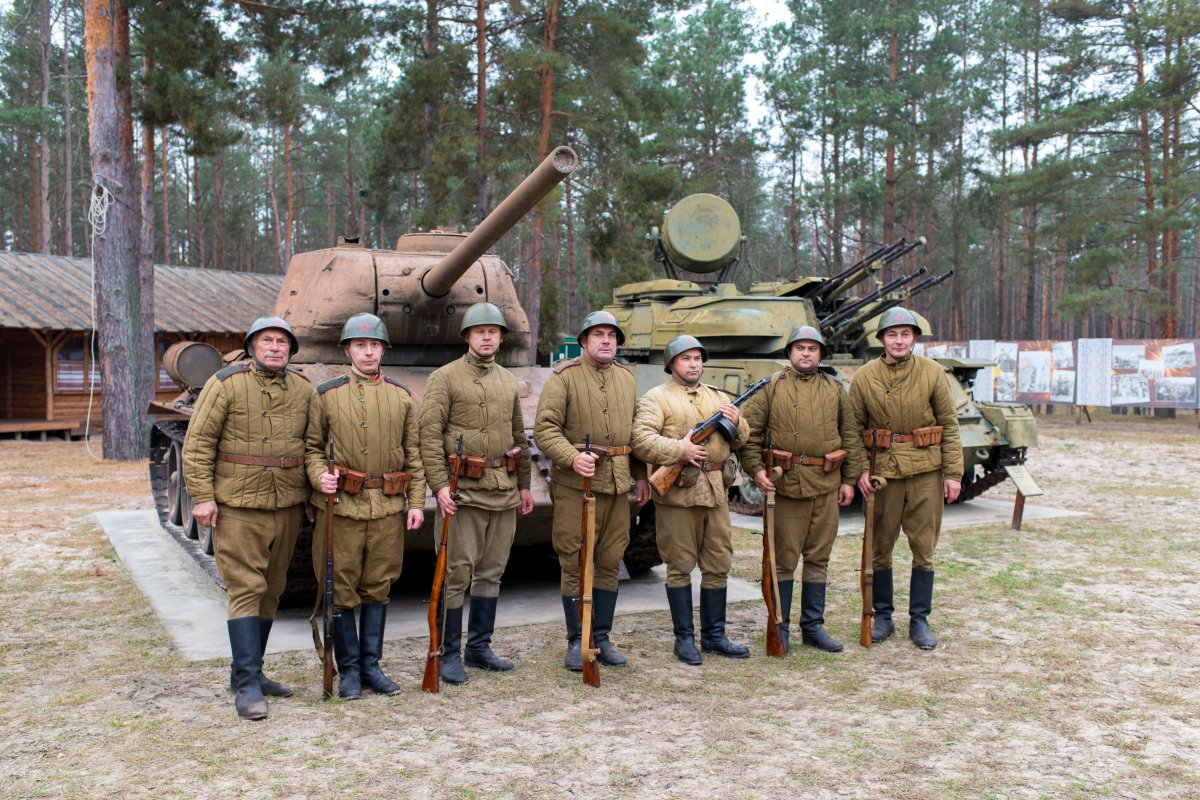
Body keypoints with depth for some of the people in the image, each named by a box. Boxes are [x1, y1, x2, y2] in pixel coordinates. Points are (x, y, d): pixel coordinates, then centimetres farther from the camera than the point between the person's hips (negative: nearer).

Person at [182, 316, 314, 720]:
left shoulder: (303, 390, 8)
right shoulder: (225, 384, -5)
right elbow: (198, 442, -6)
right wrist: (202, 496, -12)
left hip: (287, 507, 5)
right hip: (238, 506, -5)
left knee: (271, 592, 12)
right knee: (246, 590, -7)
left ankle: (250, 672, 25)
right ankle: (247, 686, -3)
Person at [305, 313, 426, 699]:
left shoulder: (401, 396, 9)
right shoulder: (327, 395, 2)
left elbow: (414, 453, 10)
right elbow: (311, 446, 5)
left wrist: (416, 501, 4)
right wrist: (320, 476, -15)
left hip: (388, 508, 2)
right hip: (341, 506, -2)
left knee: (378, 588, 10)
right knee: (341, 591, 3)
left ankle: (371, 665, 22)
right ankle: (348, 670, 16)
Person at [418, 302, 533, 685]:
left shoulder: (509, 382, 14)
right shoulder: (445, 378, -4)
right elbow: (429, 435, -10)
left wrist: (524, 485, 16)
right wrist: (440, 484, -17)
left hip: (504, 492, 6)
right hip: (463, 491, -6)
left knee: (491, 572, 12)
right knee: (457, 574, -2)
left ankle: (479, 647, 23)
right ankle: (449, 654, 9)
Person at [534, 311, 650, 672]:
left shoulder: (626, 378, 14)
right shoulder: (564, 376, -4)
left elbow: (636, 430, 20)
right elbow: (545, 428, -12)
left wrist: (641, 475, 15)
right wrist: (572, 457, -26)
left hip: (617, 484, 5)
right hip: (575, 484, -5)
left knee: (610, 562, 9)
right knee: (575, 564, 0)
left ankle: (601, 636, 21)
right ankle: (576, 641, 12)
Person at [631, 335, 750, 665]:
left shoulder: (719, 398, 19)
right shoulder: (656, 398, 0)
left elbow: (739, 442, 20)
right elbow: (641, 440, -13)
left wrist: (736, 423, -1)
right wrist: (679, 450, -21)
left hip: (715, 492, 6)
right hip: (677, 493, -6)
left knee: (718, 566, 10)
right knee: (680, 568, 2)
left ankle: (714, 635, 21)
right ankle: (684, 638, 12)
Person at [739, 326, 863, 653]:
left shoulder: (835, 390, 12)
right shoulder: (771, 388, 3)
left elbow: (851, 437, 14)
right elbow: (749, 432, 1)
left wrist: (849, 479, 9)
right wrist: (756, 469, -10)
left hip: (826, 486, 3)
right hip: (785, 484, -3)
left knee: (818, 558, 10)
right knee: (784, 559, 2)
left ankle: (813, 627, 20)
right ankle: (779, 627, 12)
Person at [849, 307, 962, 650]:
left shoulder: (933, 373, 0)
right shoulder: (864, 377, 0)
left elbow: (949, 425, 2)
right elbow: (853, 428, 5)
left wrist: (953, 473, -2)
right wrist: (859, 470, -6)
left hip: (926, 472, 0)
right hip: (882, 471, 0)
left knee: (924, 548, 4)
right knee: (880, 549, 7)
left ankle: (920, 620, 17)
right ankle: (883, 618, 21)